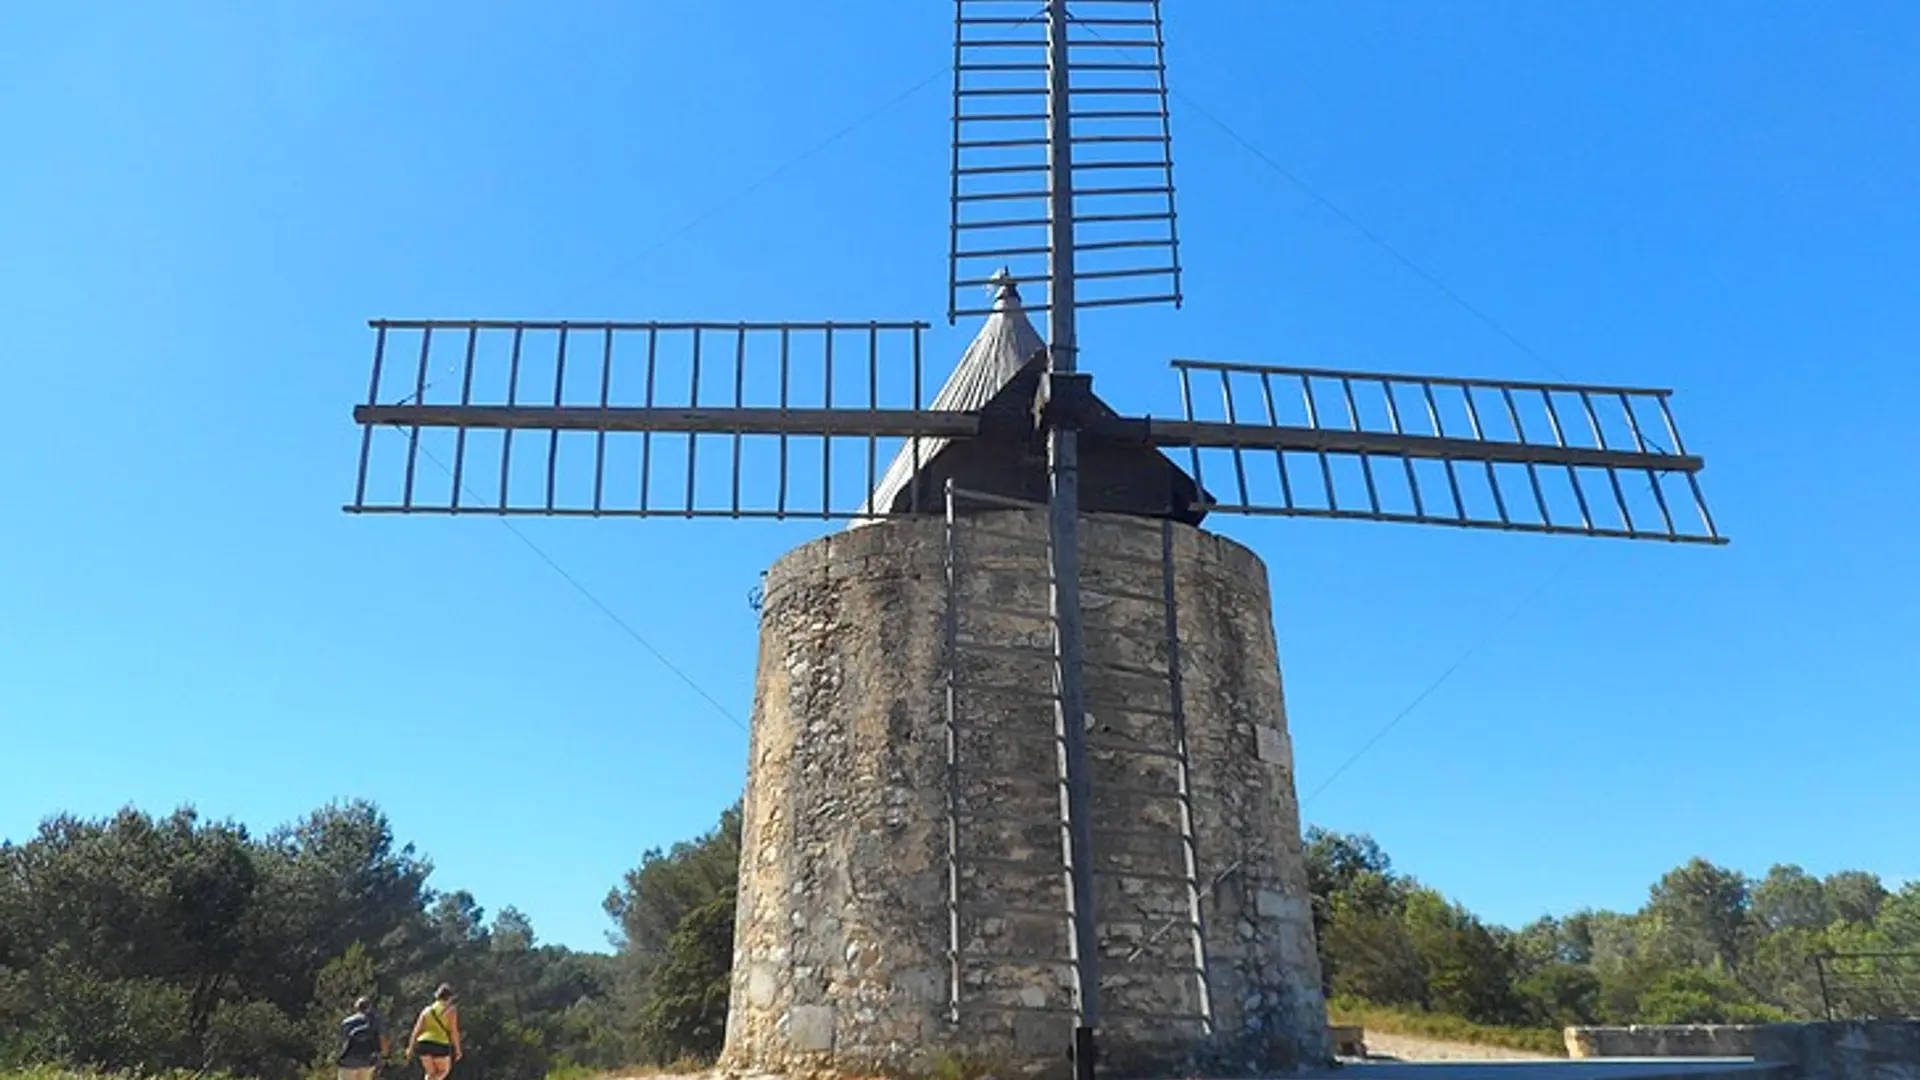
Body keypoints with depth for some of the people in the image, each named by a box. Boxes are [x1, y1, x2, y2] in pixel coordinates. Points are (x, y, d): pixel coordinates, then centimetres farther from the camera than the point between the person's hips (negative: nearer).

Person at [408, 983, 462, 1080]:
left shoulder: (427, 1010, 14)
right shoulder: (451, 1010, 1)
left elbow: (417, 1029, 7)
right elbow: (454, 1031, -4)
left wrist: (411, 1046, 7)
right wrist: (457, 1049, 0)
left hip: (424, 1044, 4)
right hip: (440, 1045, -4)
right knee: (444, 1071, 17)